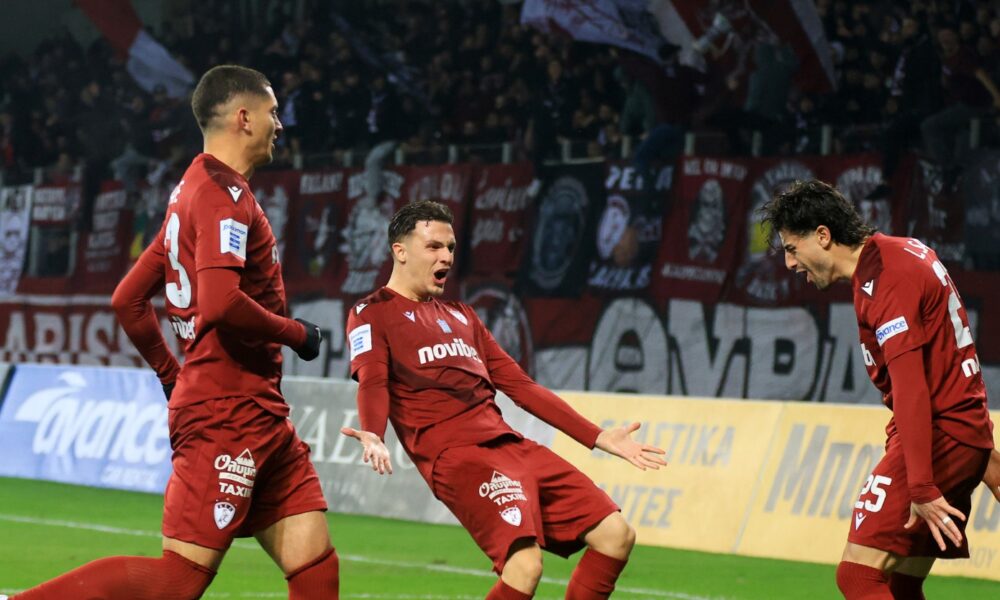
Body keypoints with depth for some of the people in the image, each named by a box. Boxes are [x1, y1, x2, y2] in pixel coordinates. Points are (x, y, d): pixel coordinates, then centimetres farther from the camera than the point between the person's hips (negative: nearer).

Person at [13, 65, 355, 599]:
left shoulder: (193, 191, 19)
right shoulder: (225, 194, -12)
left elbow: (128, 300, 22)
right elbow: (221, 303, -26)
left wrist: (174, 377, 24)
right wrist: (295, 333, -10)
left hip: (258, 415, 10)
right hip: (229, 412, -10)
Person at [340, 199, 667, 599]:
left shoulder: (460, 316, 27)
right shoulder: (372, 314, 5)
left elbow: (519, 385, 28)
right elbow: (372, 382, -13)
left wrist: (597, 437, 24)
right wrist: (373, 436, -35)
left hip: (510, 444, 8)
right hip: (455, 456, -8)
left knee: (616, 535, 2)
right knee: (524, 565, -28)